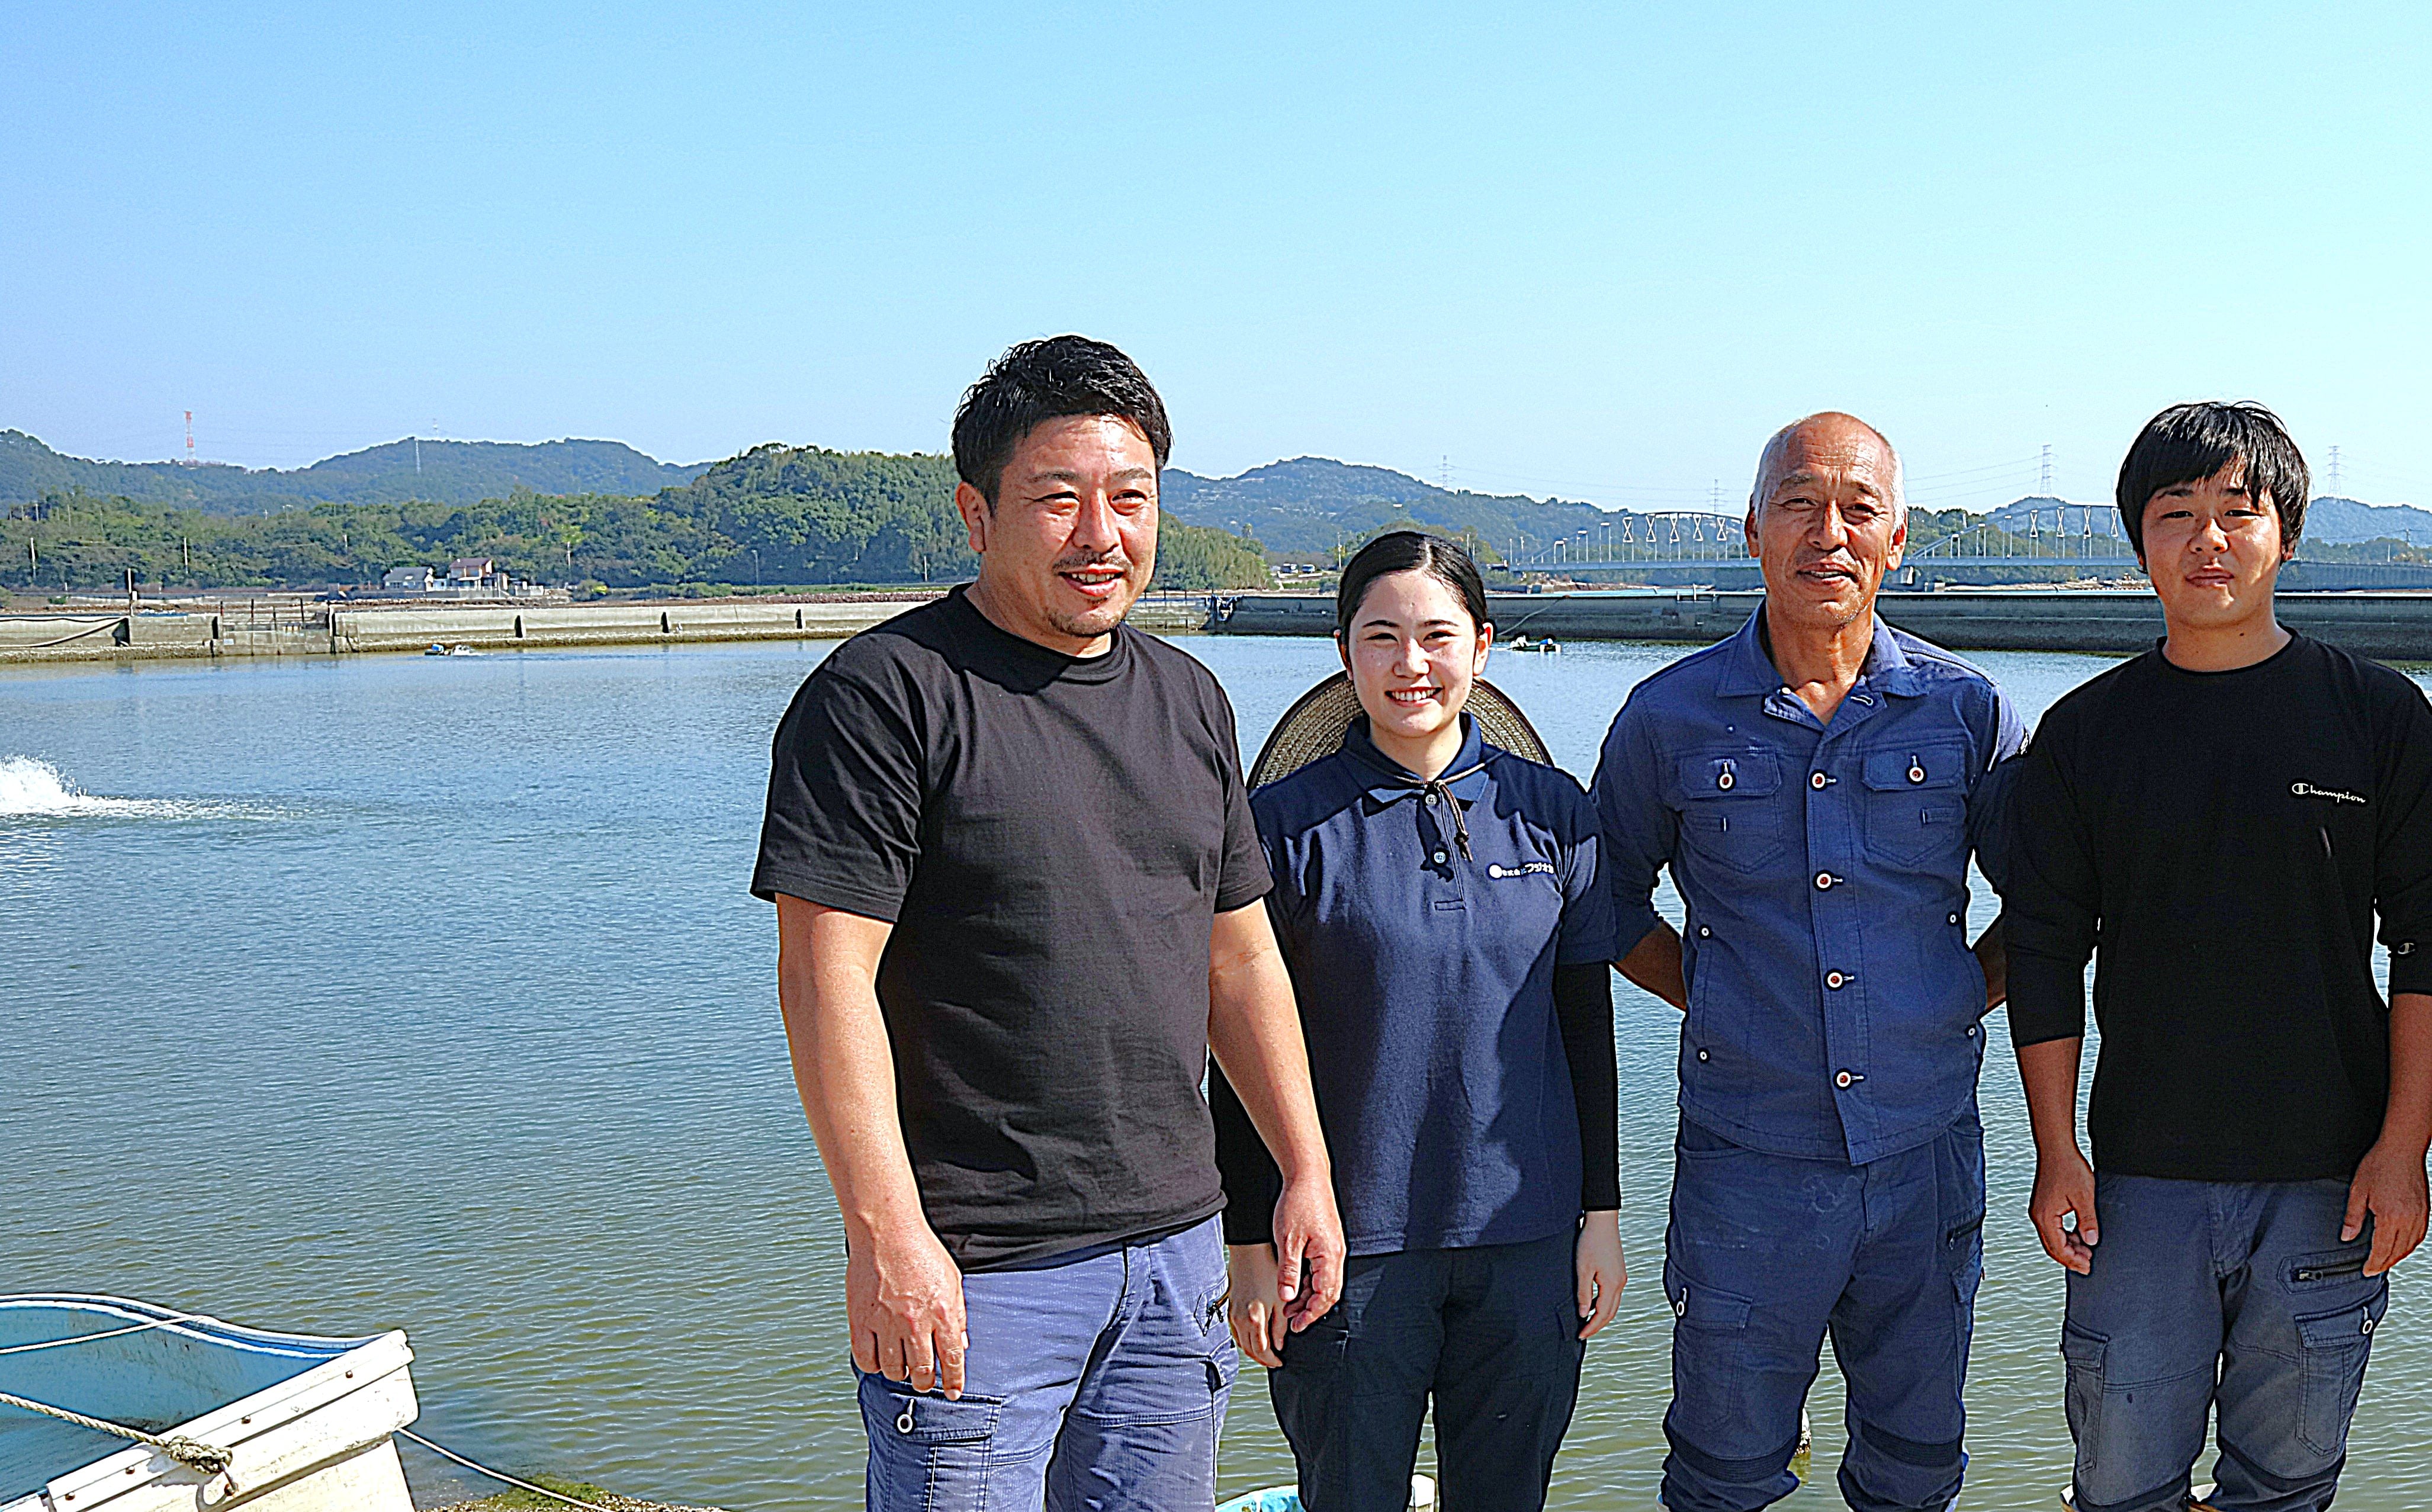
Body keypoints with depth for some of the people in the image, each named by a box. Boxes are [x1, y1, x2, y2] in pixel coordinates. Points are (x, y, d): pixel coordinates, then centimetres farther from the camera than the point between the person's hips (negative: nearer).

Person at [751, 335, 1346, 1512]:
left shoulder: (1188, 699, 12)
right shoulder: (883, 694, -10)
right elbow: (825, 978, -15)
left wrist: (1307, 1170, 13)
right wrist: (887, 1234, -20)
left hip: (1174, 1246, 6)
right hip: (974, 1270, -6)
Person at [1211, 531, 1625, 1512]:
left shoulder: (1553, 813, 3)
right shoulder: (1290, 823, -5)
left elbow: (1586, 1029, 8)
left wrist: (1603, 1215, 7)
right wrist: (1250, 1244, -3)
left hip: (1526, 1240, 2)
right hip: (1349, 1242, -2)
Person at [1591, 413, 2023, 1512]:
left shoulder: (1966, 710, 1)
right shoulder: (1672, 716, -2)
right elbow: (1609, 893, 12)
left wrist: (1970, 991, 3)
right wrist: (1705, 991, 2)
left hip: (1927, 1157, 2)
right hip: (1747, 1160, -1)